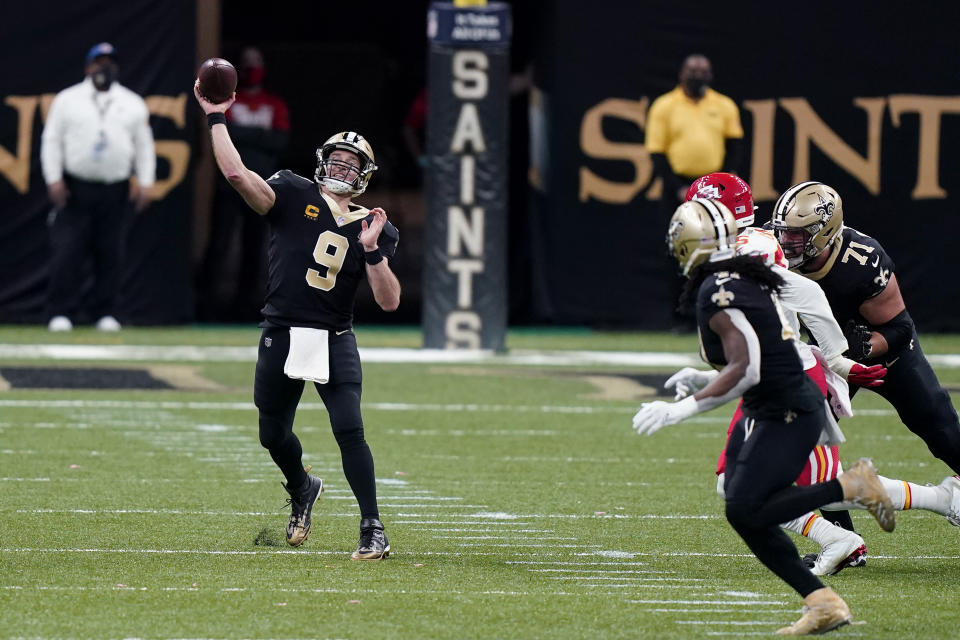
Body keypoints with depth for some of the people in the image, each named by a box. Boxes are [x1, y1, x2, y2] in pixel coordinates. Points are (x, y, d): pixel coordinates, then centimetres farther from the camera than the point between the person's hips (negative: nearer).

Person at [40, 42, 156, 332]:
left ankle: (107, 314, 9)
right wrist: (53, 179, -7)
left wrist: (145, 182, 0)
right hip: (75, 187, -2)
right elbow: (51, 140, 4)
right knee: (66, 251, -9)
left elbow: (144, 145, 11)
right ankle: (61, 314, -6)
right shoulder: (67, 99, 7)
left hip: (115, 189, 2)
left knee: (110, 253, 2)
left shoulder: (133, 104, 12)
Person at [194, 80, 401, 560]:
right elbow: (237, 174, -15)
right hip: (282, 336, 0)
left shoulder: (372, 227, 6)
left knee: (350, 432, -15)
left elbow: (390, 302, -1)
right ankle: (302, 490, 44)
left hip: (334, 341, 0)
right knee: (274, 436, 12)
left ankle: (373, 530, -9)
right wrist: (216, 118, -15)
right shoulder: (294, 196, 1)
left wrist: (373, 249, -14)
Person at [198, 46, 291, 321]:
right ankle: (207, 301, -10)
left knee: (255, 245, 2)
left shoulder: (276, 105, 13)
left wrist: (242, 134, -8)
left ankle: (246, 303, 6)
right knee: (220, 242, -11)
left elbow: (280, 141, -2)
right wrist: (260, 135, -9)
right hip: (229, 182, -3)